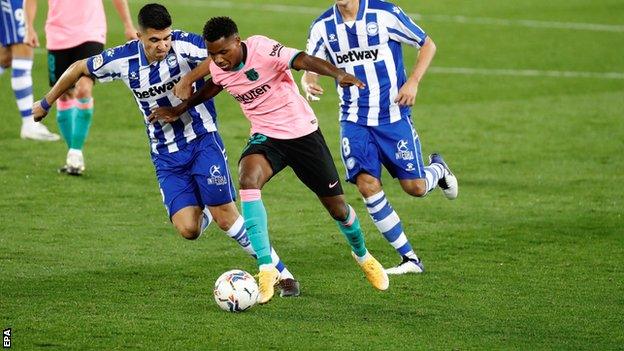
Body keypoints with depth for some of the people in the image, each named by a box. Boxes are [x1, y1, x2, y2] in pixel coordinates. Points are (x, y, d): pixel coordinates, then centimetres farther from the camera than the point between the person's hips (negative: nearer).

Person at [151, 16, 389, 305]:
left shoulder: (262, 50, -25)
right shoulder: (218, 69, -7)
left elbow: (303, 60, -40)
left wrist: (338, 74, -57)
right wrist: (178, 111, 20)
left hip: (302, 132, -3)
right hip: (265, 138, 3)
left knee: (336, 206, 6)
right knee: (247, 179, -31)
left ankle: (362, 256, 41)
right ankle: (266, 270, -29)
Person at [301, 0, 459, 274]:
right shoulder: (322, 26, -1)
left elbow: (427, 45, 0)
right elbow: (309, 69, 2)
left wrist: (413, 82, -14)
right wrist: (309, 85, -22)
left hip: (394, 117, -2)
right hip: (354, 120, 2)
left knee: (415, 187, -2)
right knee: (367, 186, -13)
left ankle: (438, 169, 38)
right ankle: (409, 259, -1)